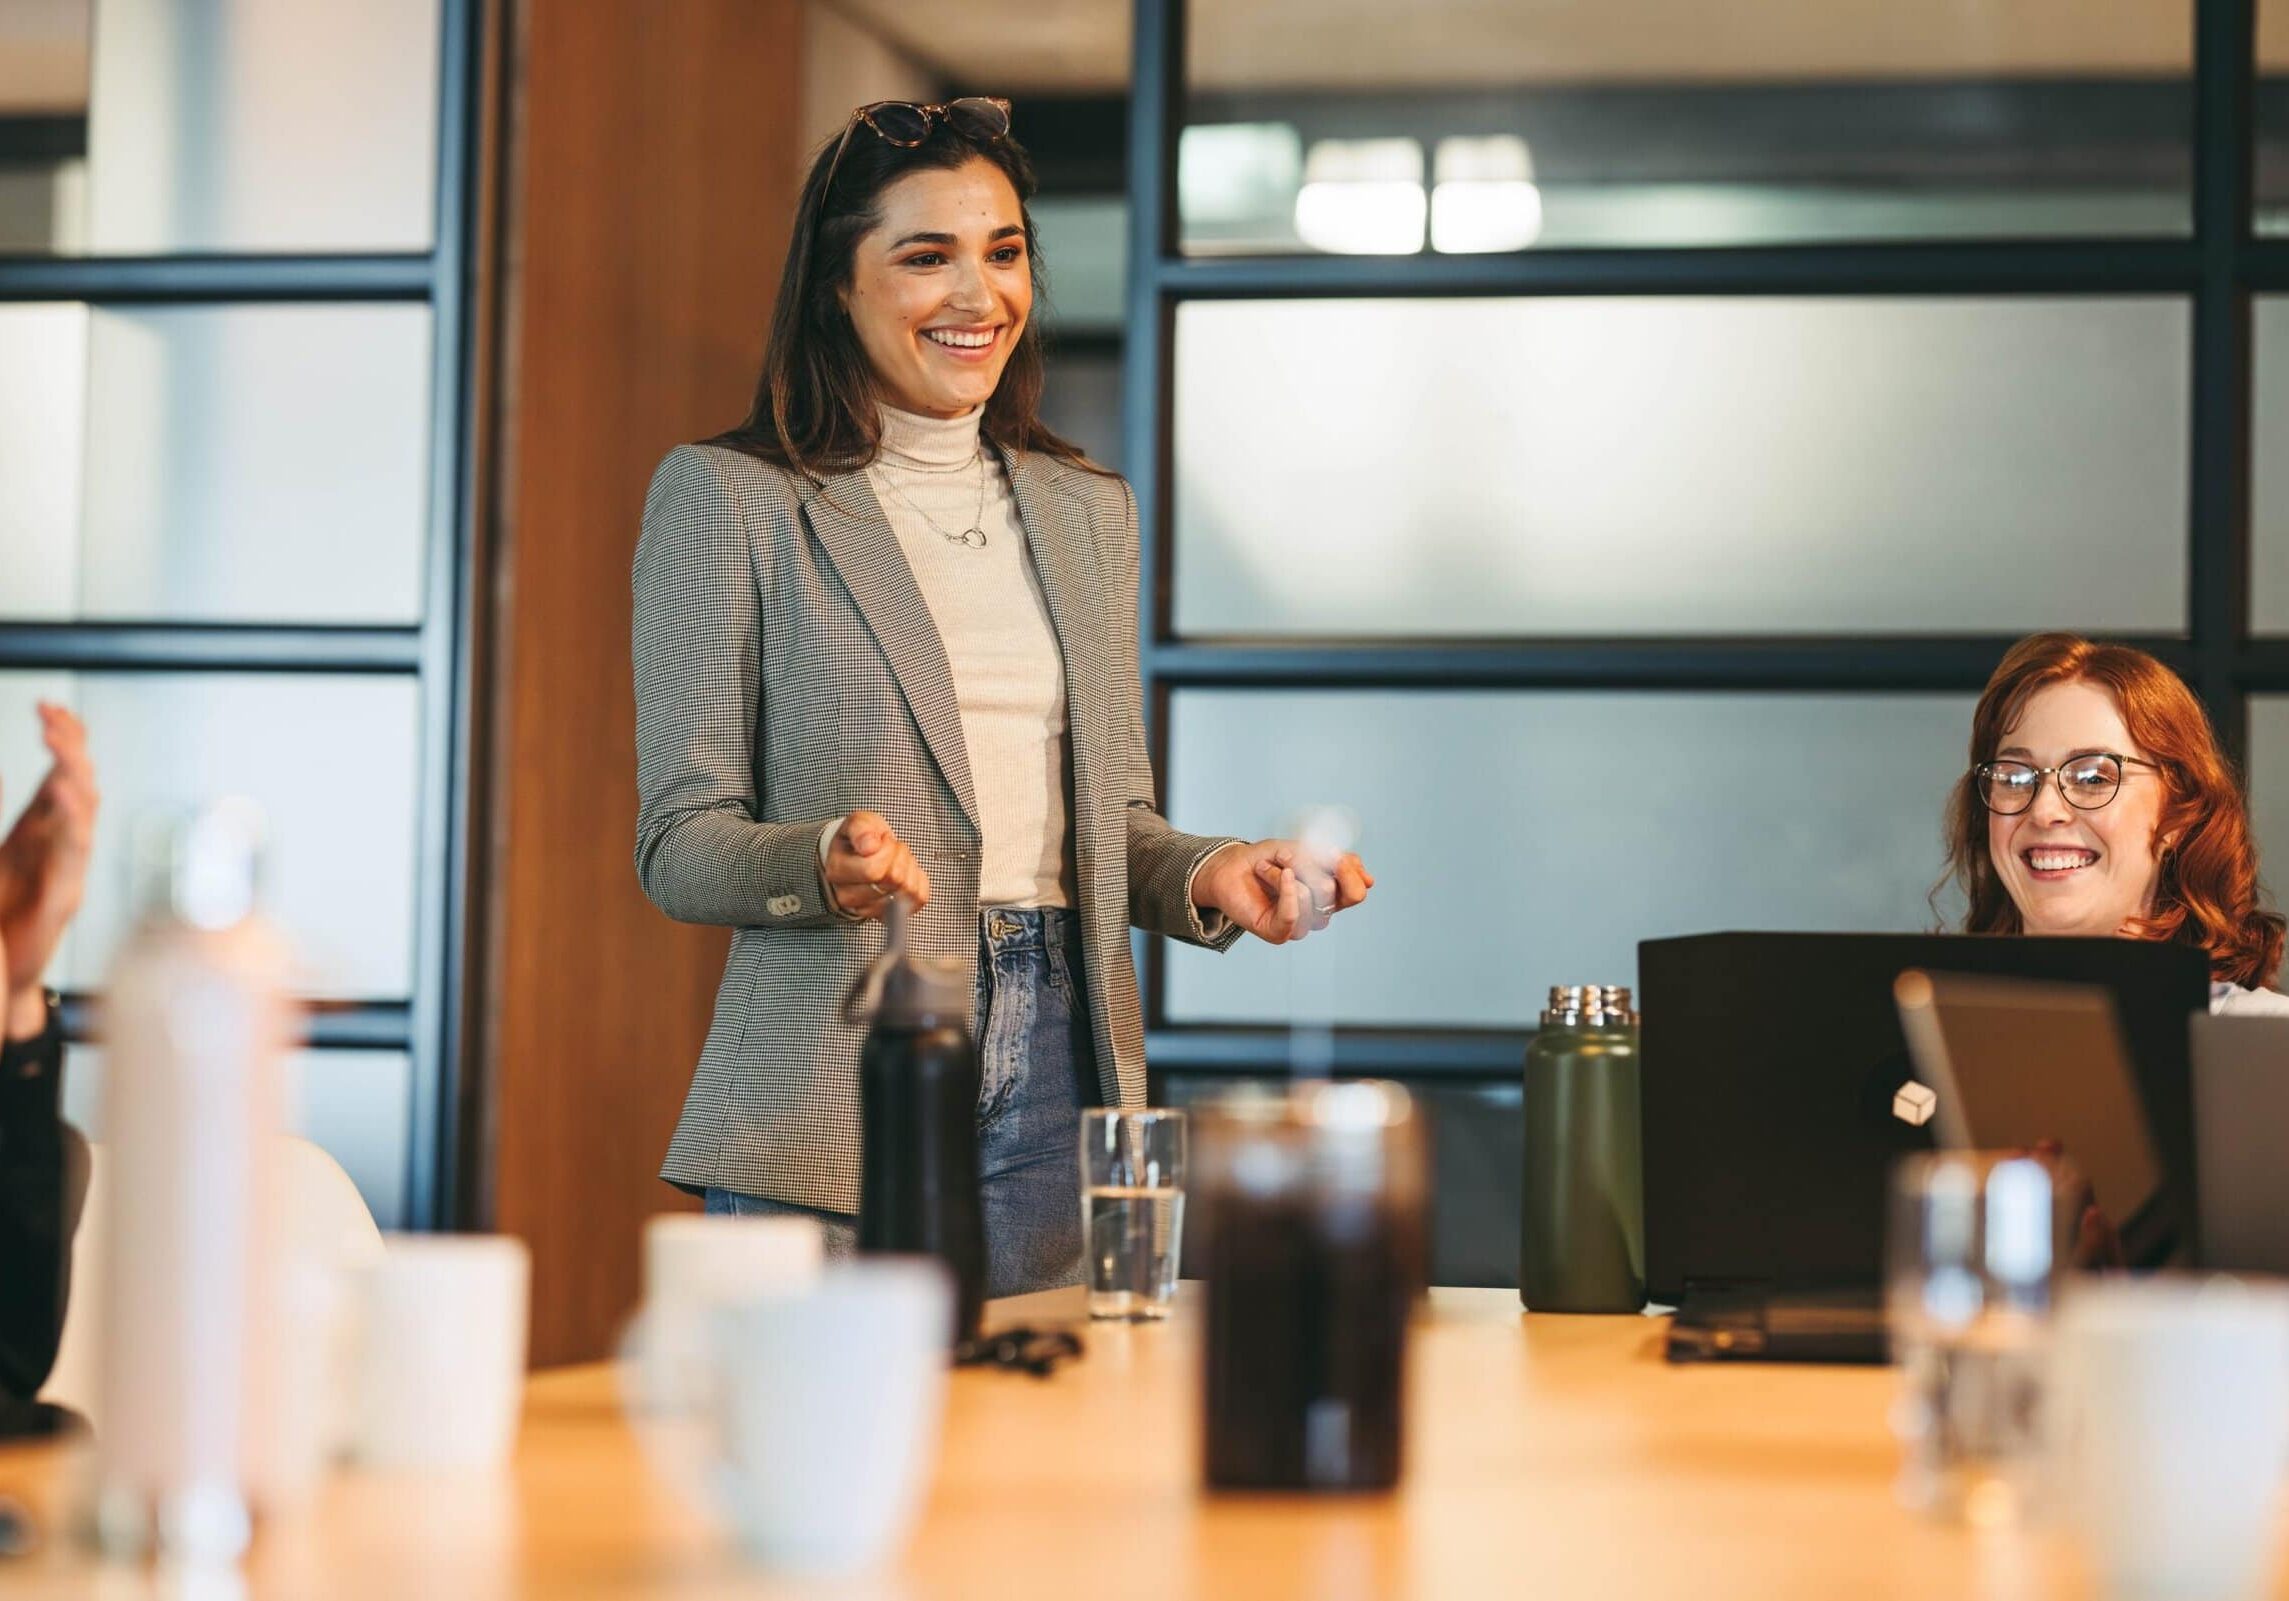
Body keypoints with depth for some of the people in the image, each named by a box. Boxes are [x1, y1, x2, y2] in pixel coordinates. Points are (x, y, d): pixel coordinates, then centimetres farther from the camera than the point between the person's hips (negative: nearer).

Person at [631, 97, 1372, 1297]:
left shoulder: (1089, 513, 17)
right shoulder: (728, 500, 0)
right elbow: (680, 841, -2)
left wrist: (1209, 875, 0)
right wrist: (824, 862, -22)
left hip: (1058, 1087, 5)